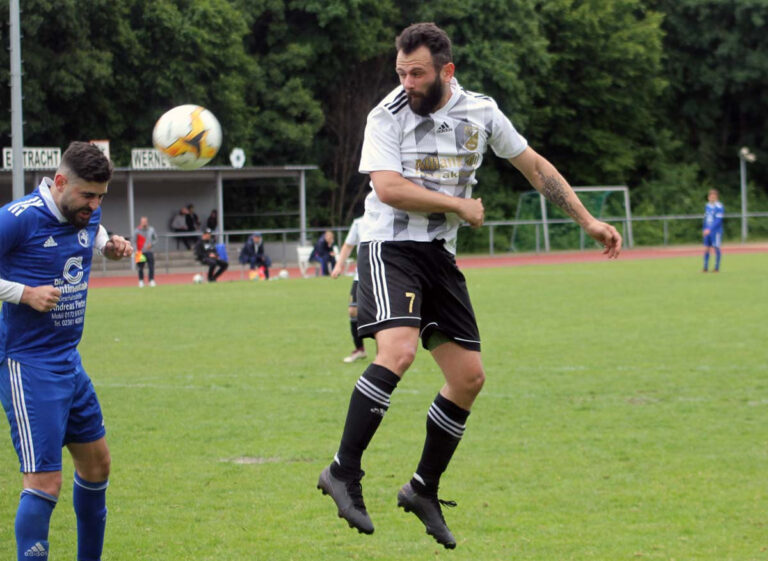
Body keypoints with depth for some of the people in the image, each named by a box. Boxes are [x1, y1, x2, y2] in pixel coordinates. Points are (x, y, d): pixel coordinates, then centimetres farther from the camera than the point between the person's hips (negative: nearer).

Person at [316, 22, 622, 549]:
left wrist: (588, 220, 12)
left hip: (440, 256, 6)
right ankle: (344, 471, -23)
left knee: (469, 378, 4)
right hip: (390, 246, -6)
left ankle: (424, 490, 19)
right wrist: (460, 205, -13)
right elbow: (388, 187, -19)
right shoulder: (387, 116, -8)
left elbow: (535, 165, 14)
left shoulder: (481, 112, 4)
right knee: (398, 350, -29)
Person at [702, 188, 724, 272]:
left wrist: (710, 229, -20)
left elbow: (718, 220, -16)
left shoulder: (719, 207, -11)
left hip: (716, 231, -7)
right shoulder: (707, 206, 12)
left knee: (716, 248, -3)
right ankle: (706, 267, 10)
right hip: (707, 231, 7)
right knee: (706, 248, 5)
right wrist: (704, 229, 13)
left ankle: (717, 268, 2)